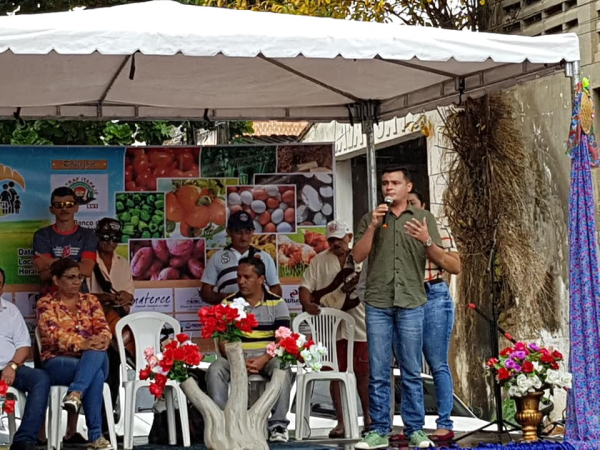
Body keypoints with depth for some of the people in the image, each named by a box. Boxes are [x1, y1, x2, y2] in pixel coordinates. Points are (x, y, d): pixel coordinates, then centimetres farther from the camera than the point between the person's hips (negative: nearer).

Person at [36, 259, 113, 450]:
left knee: (97, 354, -37)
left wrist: (101, 340, -25)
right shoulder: (46, 303, 3)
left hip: (93, 358, 3)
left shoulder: (90, 300, 16)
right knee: (96, 374, -37)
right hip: (57, 363, -3)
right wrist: (83, 343, -33)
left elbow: (103, 328, 3)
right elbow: (54, 334, -14)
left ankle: (75, 394, -53)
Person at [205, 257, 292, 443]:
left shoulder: (277, 303, 2)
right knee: (215, 371, -29)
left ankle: (278, 424, -28)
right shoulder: (228, 303, 5)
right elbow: (223, 341, -1)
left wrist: (263, 360, -23)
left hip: (267, 357, -1)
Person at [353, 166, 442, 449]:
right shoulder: (371, 218, 14)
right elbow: (358, 256, 5)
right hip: (377, 303, 1)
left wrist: (427, 241, -16)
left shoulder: (424, 218, 10)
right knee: (378, 373, 1)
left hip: (411, 302, -1)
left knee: (411, 371, 1)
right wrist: (373, 227, -6)